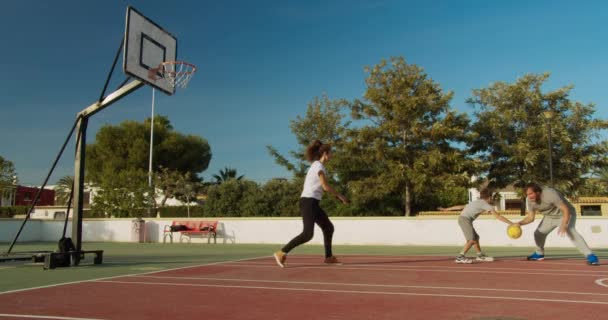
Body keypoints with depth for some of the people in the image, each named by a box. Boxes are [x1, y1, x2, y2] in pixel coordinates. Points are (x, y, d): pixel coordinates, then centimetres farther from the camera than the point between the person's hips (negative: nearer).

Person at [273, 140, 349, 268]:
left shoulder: (315, 165, 18)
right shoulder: (319, 166, -11)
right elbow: (326, 186, -17)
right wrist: (340, 195, -5)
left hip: (311, 202, 10)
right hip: (309, 201, -10)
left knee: (328, 227, 14)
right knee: (308, 234, -14)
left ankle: (329, 257, 20)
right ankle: (281, 253, -12)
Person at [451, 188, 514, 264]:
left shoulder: (476, 202, 22)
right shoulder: (486, 204, -2)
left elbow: (462, 206, 24)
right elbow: (498, 216, -7)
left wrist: (447, 209, 27)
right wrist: (511, 223, -6)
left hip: (462, 218, 9)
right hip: (465, 219, -9)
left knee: (476, 237, 19)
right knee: (472, 239, -16)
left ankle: (480, 255, 32)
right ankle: (460, 257, -20)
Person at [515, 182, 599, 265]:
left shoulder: (550, 194, -36)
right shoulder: (530, 200, -16)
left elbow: (566, 210, -35)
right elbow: (530, 217, -7)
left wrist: (563, 225, -48)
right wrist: (520, 223, -26)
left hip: (565, 215, -7)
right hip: (550, 217, 7)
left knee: (570, 231, -31)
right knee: (538, 233, 10)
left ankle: (590, 256, -35)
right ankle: (539, 254, 36)